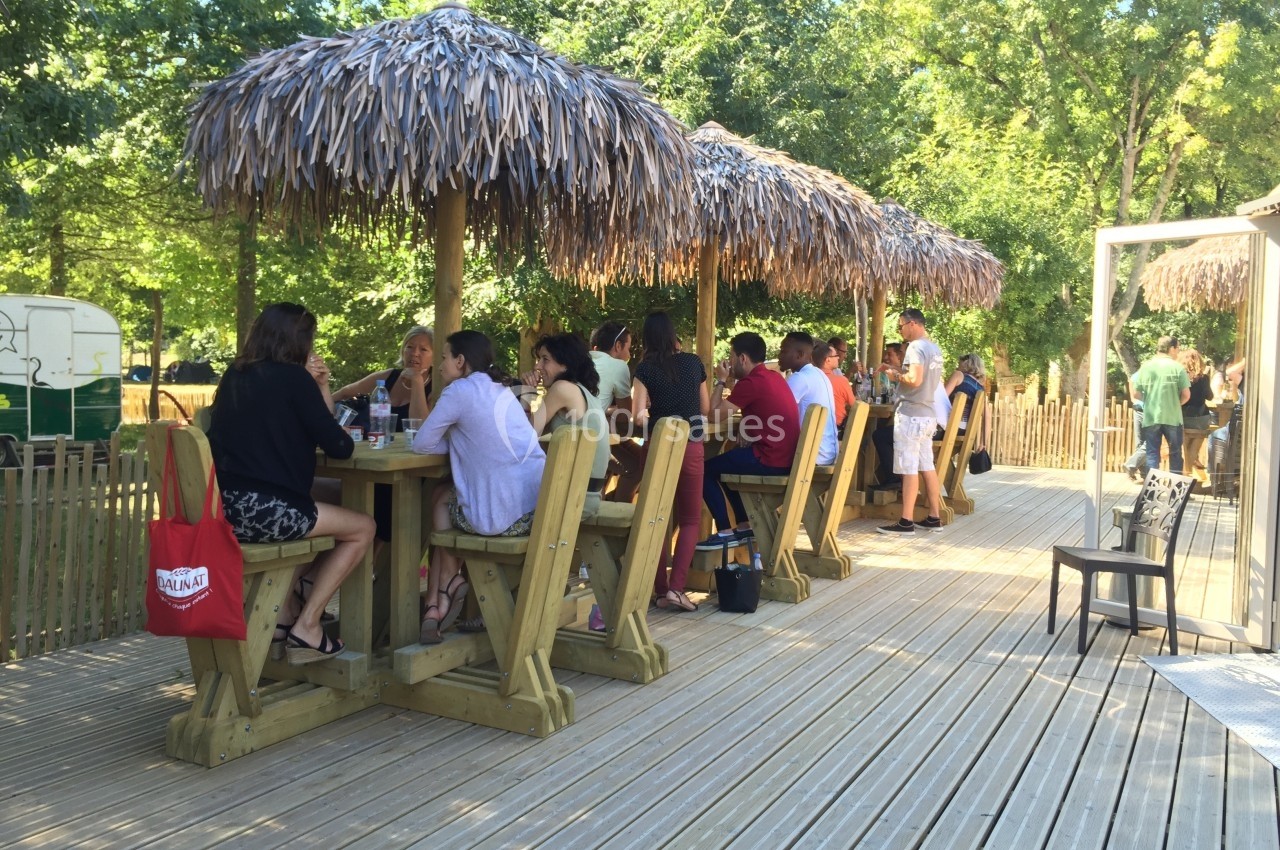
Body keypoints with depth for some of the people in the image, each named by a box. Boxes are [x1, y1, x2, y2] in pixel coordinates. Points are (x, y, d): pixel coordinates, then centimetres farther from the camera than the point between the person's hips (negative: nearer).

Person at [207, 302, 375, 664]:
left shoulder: (235, 376, 14)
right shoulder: (293, 379, -7)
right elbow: (339, 446, -6)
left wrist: (318, 387, 13)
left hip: (225, 507, 8)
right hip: (262, 510, -8)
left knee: (309, 514, 35)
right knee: (362, 528, 10)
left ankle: (283, 619, 29)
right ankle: (306, 628, 8)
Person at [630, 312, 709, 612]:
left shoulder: (645, 369, -4)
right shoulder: (694, 363, 4)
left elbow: (639, 417, -11)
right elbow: (705, 409, 12)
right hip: (692, 446, 1)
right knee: (690, 519, 10)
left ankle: (661, 590, 11)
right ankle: (676, 587, -3)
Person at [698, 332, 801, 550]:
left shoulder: (750, 382, -15)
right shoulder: (773, 377, 15)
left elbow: (716, 414, -12)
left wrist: (721, 381, 1)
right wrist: (732, 381, 18)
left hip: (768, 460, -10)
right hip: (785, 458, 10)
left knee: (706, 470, 3)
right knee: (726, 464, 29)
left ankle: (725, 533, 3)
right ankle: (744, 527, 29)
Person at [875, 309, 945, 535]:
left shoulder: (915, 347, -15)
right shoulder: (934, 348, 15)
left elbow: (914, 379, -27)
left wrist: (896, 376, -9)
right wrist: (895, 371, 16)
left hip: (910, 415, -9)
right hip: (928, 414, 9)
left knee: (909, 469, -6)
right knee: (927, 466, 12)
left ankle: (906, 522, -4)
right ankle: (934, 518, 17)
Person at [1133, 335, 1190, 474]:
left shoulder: (1145, 366, 1)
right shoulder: (1177, 367, -6)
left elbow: (1136, 392, 4)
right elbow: (1186, 394, -6)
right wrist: (1176, 403, 12)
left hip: (1150, 417, 2)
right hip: (1172, 417, -1)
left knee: (1152, 453, 6)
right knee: (1175, 452, 12)